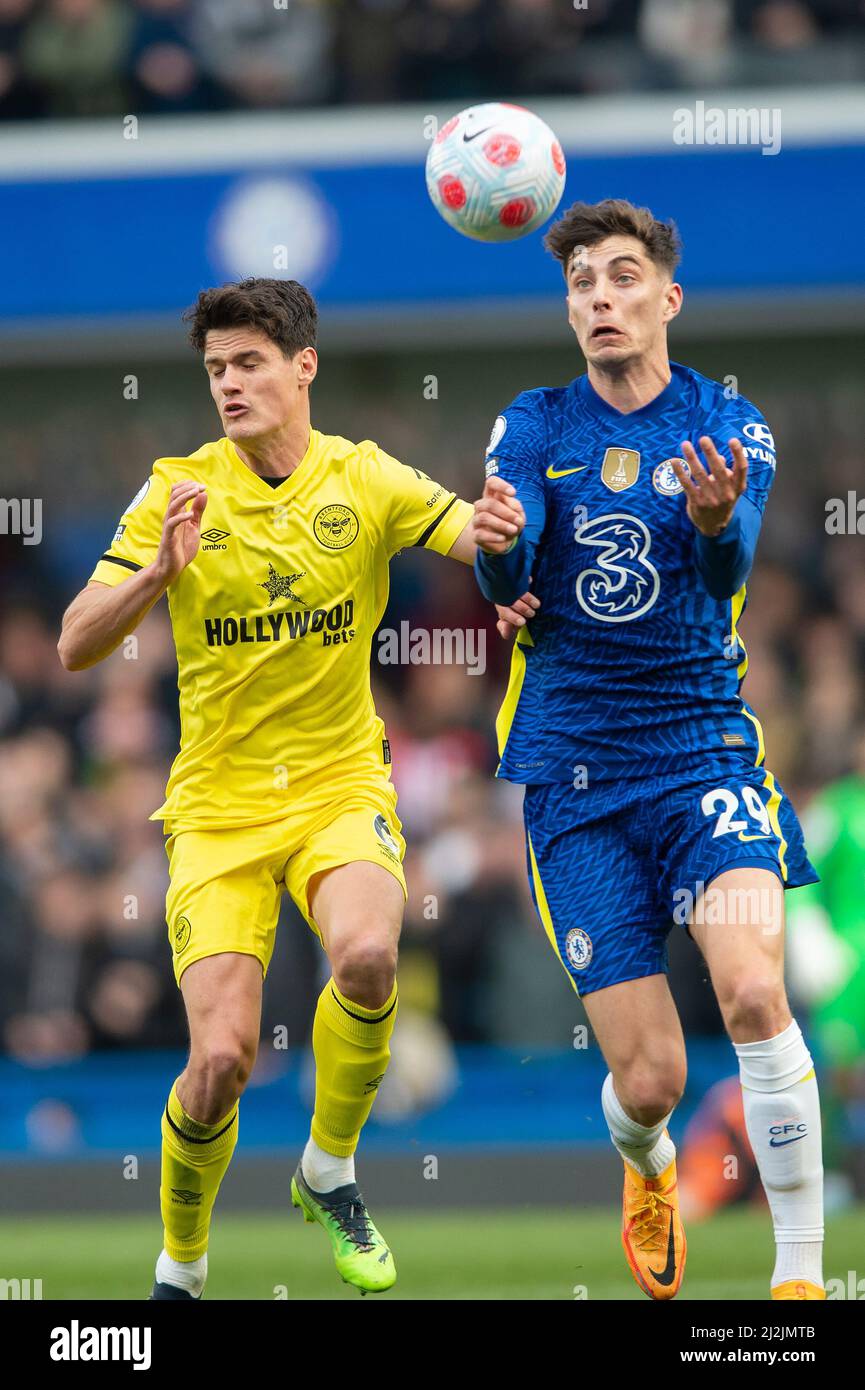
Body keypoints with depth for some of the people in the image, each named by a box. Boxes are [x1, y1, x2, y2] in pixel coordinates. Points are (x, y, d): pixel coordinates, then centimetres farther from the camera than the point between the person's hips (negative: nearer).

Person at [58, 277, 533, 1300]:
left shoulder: (365, 480, -1)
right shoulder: (178, 492, -3)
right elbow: (75, 647, -8)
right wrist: (158, 573, -26)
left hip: (340, 784, 0)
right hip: (218, 804, 0)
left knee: (366, 956, -31)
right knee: (221, 1057, -15)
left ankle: (329, 1172, -3)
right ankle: (178, 1270, 13)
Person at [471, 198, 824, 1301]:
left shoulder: (727, 428, 2)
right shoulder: (535, 427, 5)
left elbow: (728, 570, -16)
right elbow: (506, 578, -10)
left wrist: (716, 520, -41)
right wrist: (498, 547, -35)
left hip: (702, 743, -1)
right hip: (572, 770, 1)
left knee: (753, 992, -25)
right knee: (648, 1076, -3)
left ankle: (801, 1271, -15)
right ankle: (647, 1169, 35)